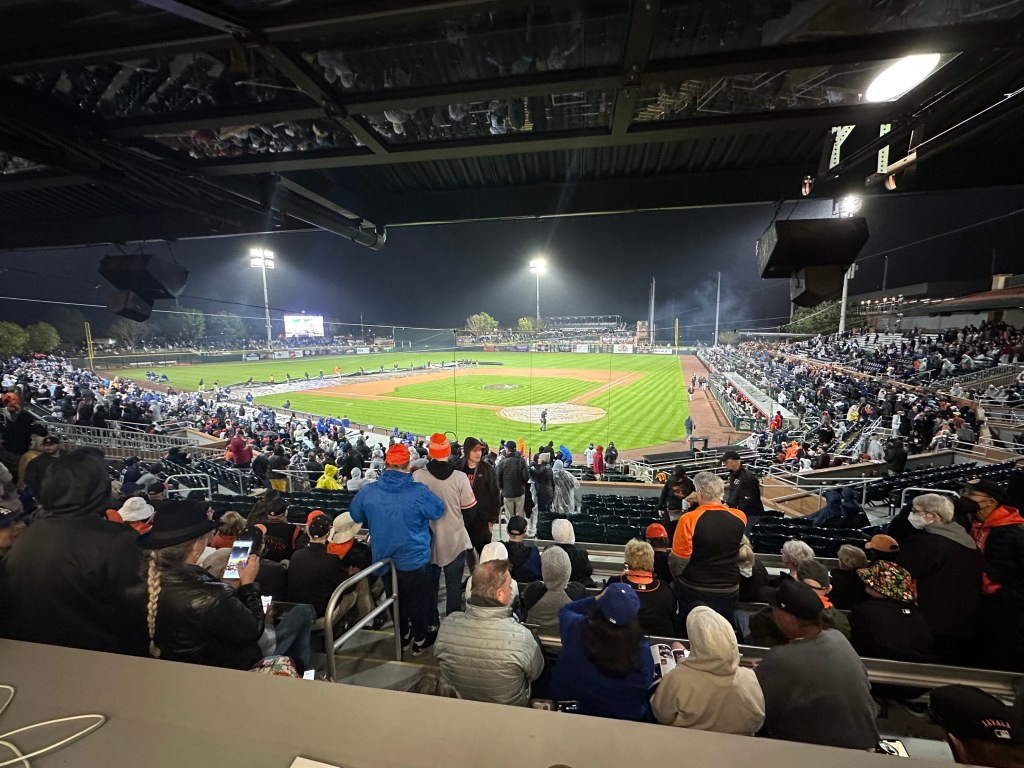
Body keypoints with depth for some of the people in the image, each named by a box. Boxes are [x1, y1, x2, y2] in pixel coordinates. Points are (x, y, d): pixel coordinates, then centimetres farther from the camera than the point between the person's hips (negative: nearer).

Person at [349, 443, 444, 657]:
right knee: (418, 603, 21)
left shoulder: (368, 492, -16)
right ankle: (418, 641, 38)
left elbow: (355, 516, 4)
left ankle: (403, 637, 46)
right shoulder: (419, 492, -27)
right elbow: (439, 511, -9)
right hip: (415, 561, -3)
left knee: (396, 601, 27)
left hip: (384, 560, 4)